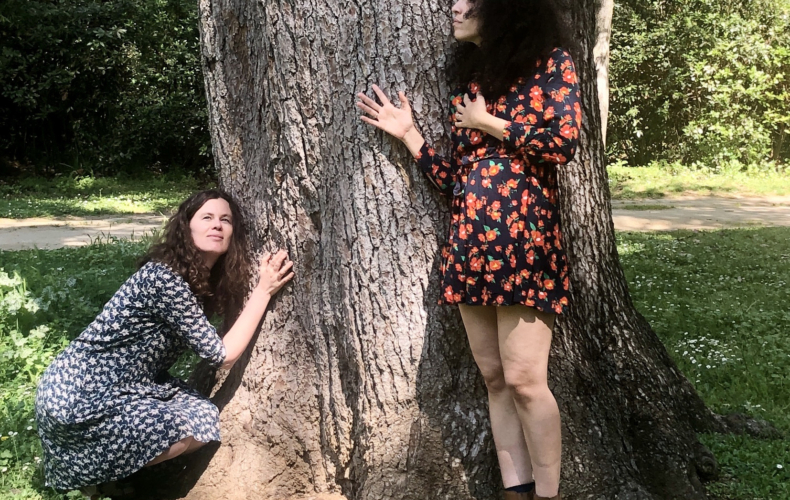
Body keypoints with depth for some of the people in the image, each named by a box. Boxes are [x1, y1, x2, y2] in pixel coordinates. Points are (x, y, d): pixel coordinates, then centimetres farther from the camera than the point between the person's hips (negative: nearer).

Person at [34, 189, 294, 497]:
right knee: (201, 423, -12)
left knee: (203, 410, 5)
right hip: (78, 400, -10)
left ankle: (102, 464, 12)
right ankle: (84, 469, 3)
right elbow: (221, 355, -20)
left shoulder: (204, 280, 6)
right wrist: (263, 291, -17)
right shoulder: (164, 279, -23)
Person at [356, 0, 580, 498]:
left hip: (521, 235, -6)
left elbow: (564, 141, -12)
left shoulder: (551, 62, 3)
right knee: (494, 378, 7)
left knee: (523, 378, -9)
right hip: (469, 239, 7)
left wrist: (489, 123, -3)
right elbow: (455, 179, 16)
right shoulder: (469, 78, 19)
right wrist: (408, 133, 9)